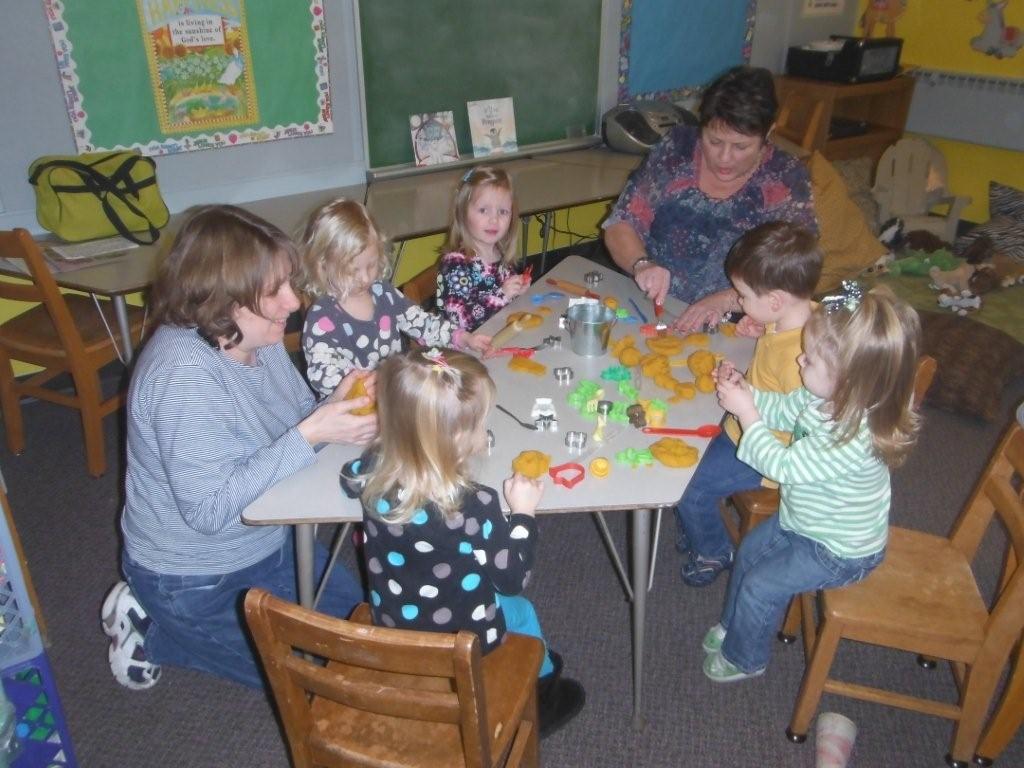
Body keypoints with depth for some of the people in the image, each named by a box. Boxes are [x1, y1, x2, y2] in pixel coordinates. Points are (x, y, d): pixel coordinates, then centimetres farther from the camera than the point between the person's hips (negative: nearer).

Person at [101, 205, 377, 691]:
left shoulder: (255, 337, -7)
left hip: (266, 542, 8)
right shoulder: (183, 373, -32)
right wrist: (311, 435, -36)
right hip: (196, 581, -8)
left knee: (358, 617, 20)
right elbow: (208, 511, -33)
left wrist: (339, 406, -19)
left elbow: (297, 416, 3)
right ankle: (150, 629, 10)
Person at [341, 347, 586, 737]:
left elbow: (350, 471, 6)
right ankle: (542, 691, 53)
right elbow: (513, 579, -18)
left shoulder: (373, 473, -21)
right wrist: (523, 513, -10)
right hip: (462, 640, -4)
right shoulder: (474, 507, -35)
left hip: (390, 628, 5)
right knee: (522, 611, 28)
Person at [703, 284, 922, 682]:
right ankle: (731, 627, 44)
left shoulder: (855, 437, -42)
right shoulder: (829, 396, -17)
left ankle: (743, 659, 28)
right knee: (750, 551, 20)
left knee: (760, 585, 0)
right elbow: (785, 410, 3)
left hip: (839, 550, -9)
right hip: (804, 518, 9)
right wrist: (744, 391, -15)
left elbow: (783, 466, -32)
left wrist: (746, 411, -28)